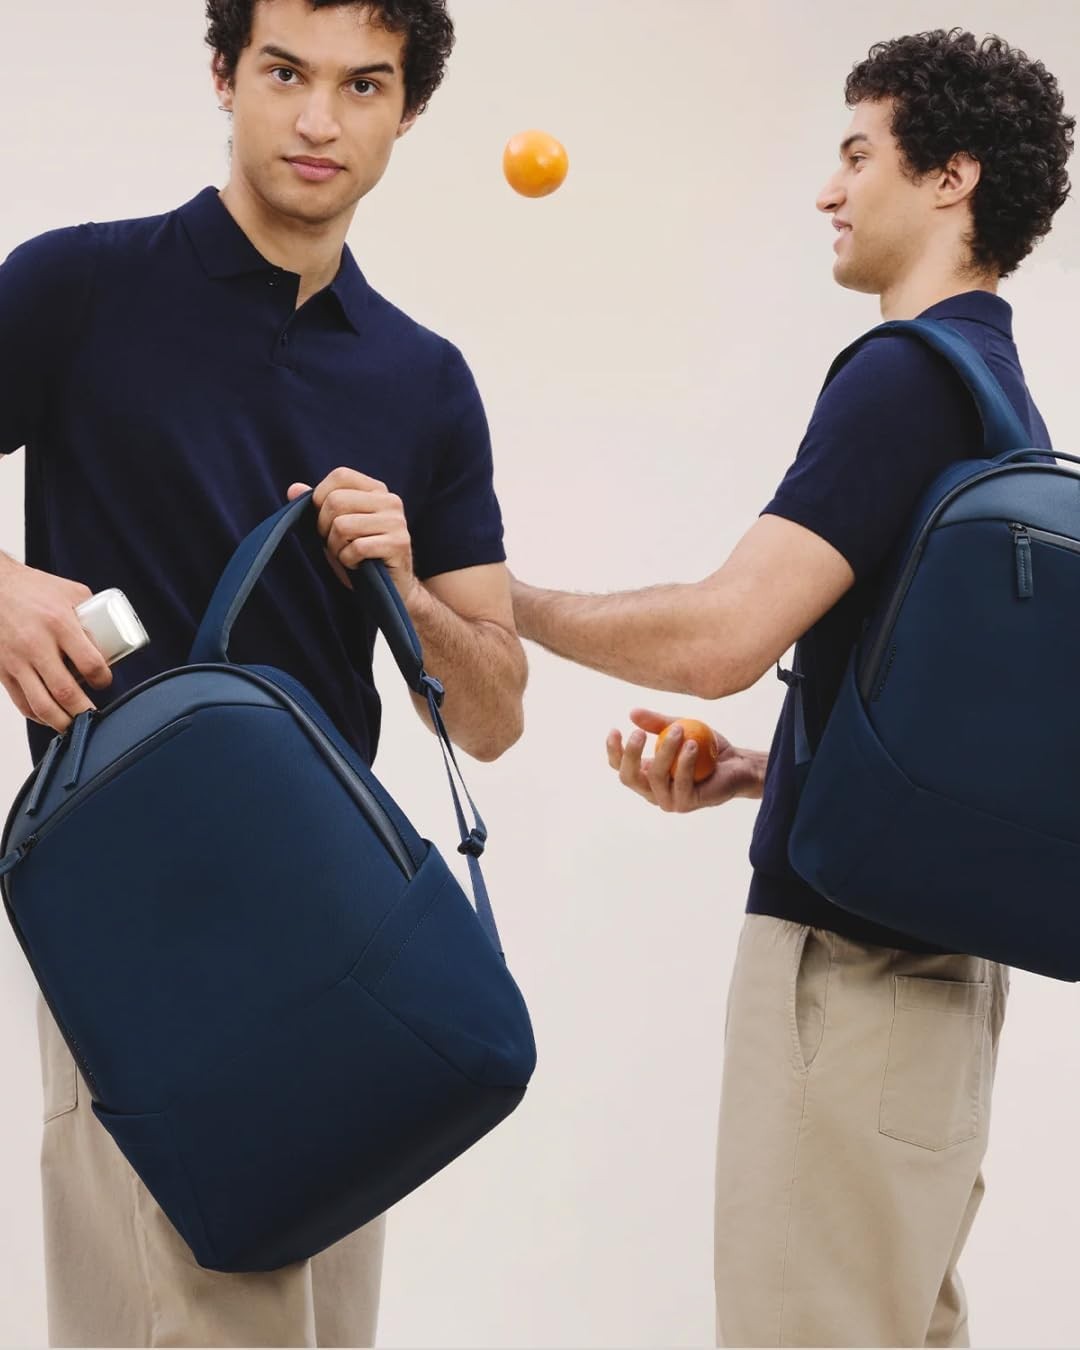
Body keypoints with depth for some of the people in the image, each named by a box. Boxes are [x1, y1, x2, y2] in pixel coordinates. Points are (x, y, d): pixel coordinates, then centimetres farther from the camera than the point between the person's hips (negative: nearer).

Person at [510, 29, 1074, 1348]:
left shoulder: (906, 373, -15)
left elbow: (722, 637, -22)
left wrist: (511, 600, -7)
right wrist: (749, 771, 10)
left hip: (849, 953, -10)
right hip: (938, 945, 10)